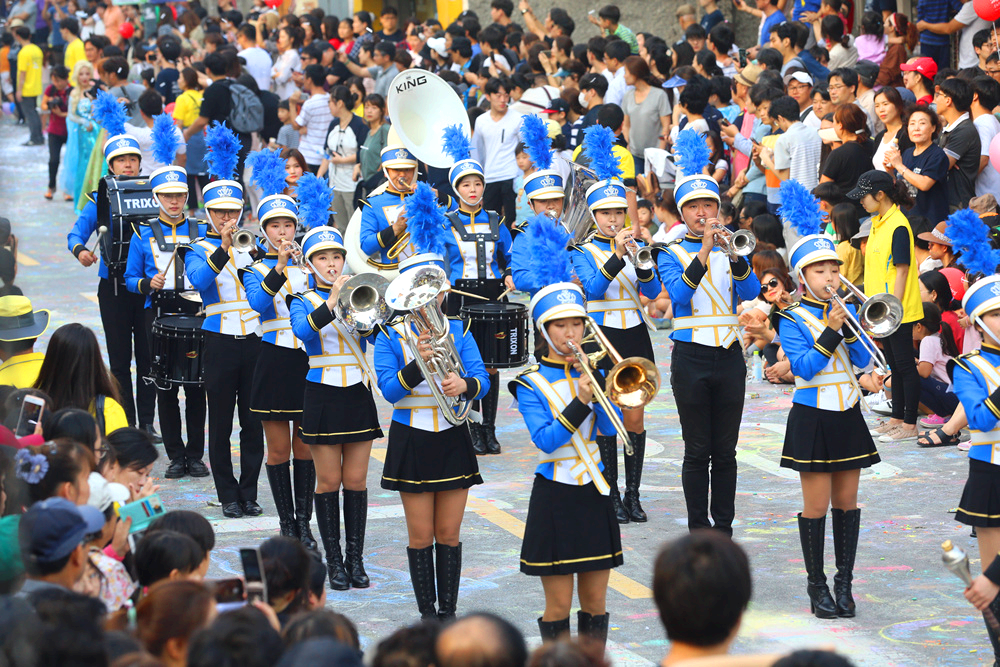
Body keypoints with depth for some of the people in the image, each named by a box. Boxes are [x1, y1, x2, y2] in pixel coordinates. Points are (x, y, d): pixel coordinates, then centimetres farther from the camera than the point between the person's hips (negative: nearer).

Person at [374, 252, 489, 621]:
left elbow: (482, 380, -4)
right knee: (421, 536, 2)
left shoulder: (457, 331, 4)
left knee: (448, 534, 5)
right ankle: (427, 614, 11)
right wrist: (418, 363, -31)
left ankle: (448, 611, 13)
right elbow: (390, 390, -14)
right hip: (411, 441, -2)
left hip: (453, 439, 2)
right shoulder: (390, 335, -4)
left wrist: (465, 385, -27)